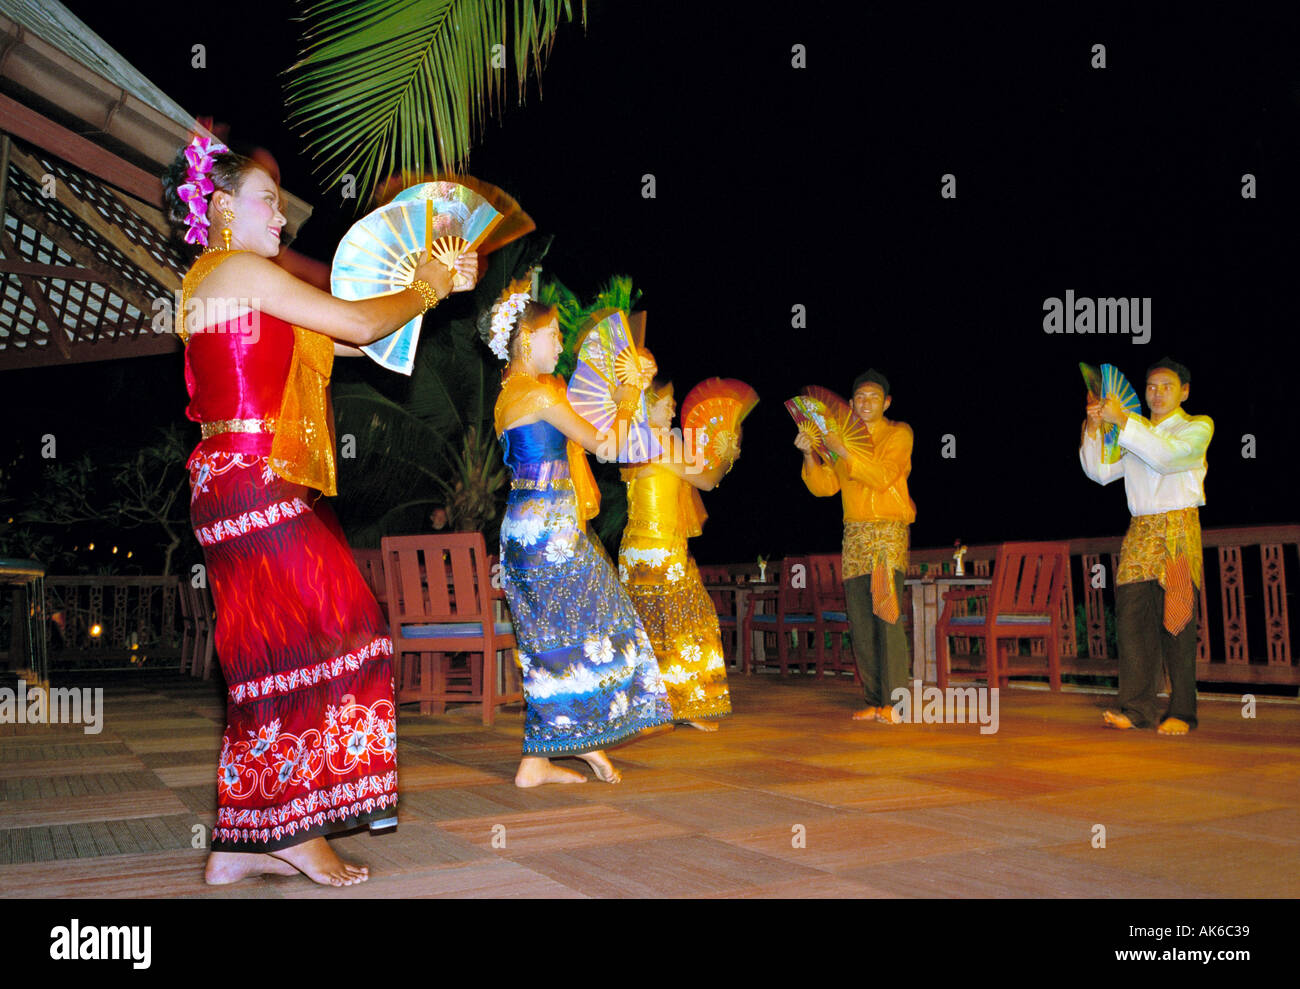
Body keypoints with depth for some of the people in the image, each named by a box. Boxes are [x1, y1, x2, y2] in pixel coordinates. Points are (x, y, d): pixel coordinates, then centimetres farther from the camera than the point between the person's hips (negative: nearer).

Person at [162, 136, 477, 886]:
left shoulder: (227, 281, 24)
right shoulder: (240, 270, -7)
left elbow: (346, 338, 20)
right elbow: (359, 326, -11)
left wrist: (435, 288, 17)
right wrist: (423, 292, 7)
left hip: (245, 484, 10)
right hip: (253, 480, -10)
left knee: (273, 657, 8)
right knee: (309, 642, -6)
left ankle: (241, 847, 12)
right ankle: (298, 830, 2)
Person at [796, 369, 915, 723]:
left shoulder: (899, 434, 2)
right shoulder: (844, 437, 17)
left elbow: (882, 476, -14)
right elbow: (824, 486, 11)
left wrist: (842, 451, -20)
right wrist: (811, 456, -5)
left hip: (889, 533, -5)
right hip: (854, 534, 5)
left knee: (887, 614, -16)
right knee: (860, 622, 2)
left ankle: (894, 703, -15)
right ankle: (874, 701, 7)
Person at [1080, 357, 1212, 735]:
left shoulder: (1198, 427, 7)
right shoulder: (1135, 433, 21)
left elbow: (1166, 456, -14)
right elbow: (1099, 471, 11)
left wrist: (1121, 420, -17)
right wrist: (1094, 427, -2)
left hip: (1178, 528, -4)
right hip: (1139, 533, 4)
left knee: (1175, 619, -7)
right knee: (1132, 613, -7)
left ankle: (1181, 711, -2)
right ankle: (1137, 708, -8)